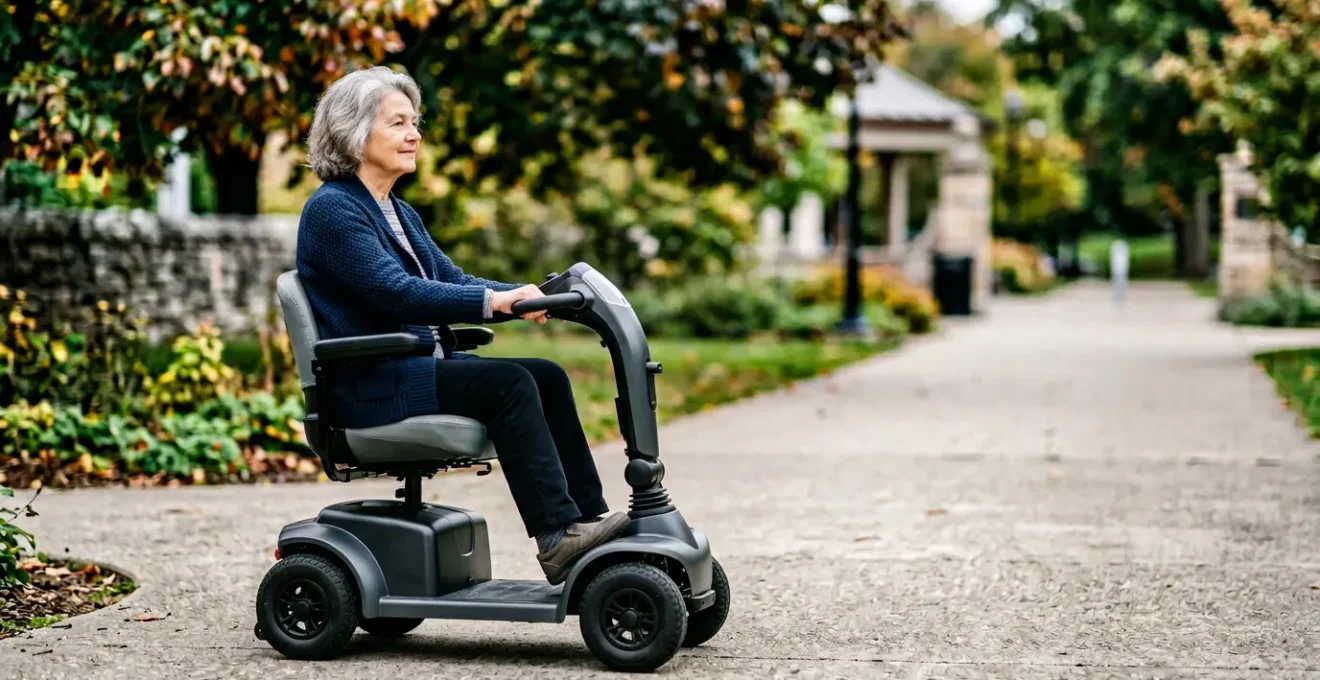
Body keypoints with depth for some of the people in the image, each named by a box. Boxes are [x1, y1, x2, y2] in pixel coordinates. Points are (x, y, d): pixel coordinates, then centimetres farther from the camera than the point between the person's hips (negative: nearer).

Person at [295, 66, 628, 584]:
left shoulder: (399, 212, 19)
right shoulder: (332, 208, -11)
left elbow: (450, 280, 13)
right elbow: (395, 292, -22)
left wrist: (522, 295, -4)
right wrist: (493, 302, -29)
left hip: (422, 368, 9)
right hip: (373, 390, -9)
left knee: (546, 377, -7)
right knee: (509, 383, -24)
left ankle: (589, 516, -8)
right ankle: (558, 539, -25)